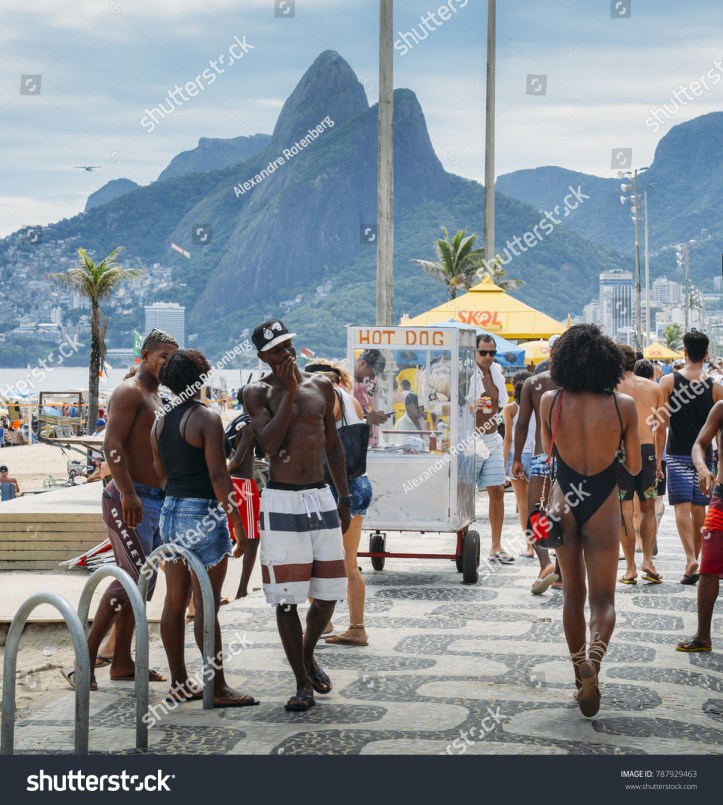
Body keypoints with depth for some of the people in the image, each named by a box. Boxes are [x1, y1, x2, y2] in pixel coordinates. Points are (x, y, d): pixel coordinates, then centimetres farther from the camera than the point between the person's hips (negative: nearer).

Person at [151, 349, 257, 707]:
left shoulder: (160, 423, 10)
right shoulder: (207, 419, -12)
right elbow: (218, 476, -16)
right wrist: (237, 523, -13)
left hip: (171, 512, 8)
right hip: (203, 514, -8)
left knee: (175, 601, 11)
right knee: (206, 606, -5)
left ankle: (179, 683, 18)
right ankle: (218, 688, -1)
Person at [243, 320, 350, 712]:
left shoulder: (320, 386, 8)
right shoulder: (258, 393, -3)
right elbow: (270, 443, -19)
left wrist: (345, 497, 15)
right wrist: (287, 391, -18)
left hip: (320, 497, 4)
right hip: (281, 502, -4)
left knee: (329, 592, 6)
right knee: (287, 597, -1)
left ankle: (308, 656, 33)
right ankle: (303, 682, 11)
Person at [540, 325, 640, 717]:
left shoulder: (550, 402, -8)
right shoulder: (624, 406, -11)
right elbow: (635, 467, 0)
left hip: (564, 503, 2)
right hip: (603, 507, -2)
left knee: (573, 594, 17)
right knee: (602, 598, 3)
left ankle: (580, 675, 22)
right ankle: (593, 659, -26)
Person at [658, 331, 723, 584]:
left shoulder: (669, 381, -6)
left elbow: (662, 423, -7)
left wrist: (657, 457, 1)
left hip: (677, 454, -2)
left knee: (682, 506, -5)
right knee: (699, 509, 10)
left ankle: (691, 558, -21)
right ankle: (695, 558, 18)